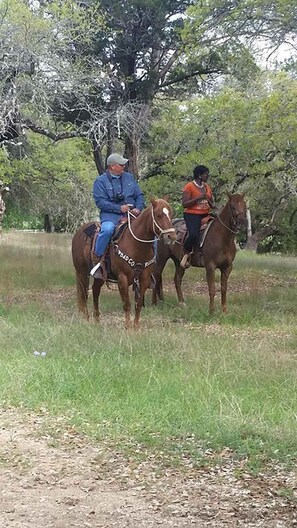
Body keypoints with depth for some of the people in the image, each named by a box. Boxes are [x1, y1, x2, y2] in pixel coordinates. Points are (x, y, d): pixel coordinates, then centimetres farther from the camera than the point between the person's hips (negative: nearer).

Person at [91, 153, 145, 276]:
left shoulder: (129, 177, 15)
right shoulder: (101, 181, -1)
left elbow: (139, 195, 16)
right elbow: (100, 202, -11)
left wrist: (138, 208, -5)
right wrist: (119, 208, -19)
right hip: (111, 215, -5)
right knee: (107, 229, -37)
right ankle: (96, 259, -20)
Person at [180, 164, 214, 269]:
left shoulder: (207, 187, 15)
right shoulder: (189, 186, -5)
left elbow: (212, 203, 26)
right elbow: (184, 204, -12)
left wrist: (211, 204, 2)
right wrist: (198, 198, -19)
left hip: (205, 215, 7)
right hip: (192, 215, -7)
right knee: (193, 235, -31)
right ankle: (186, 254, -8)